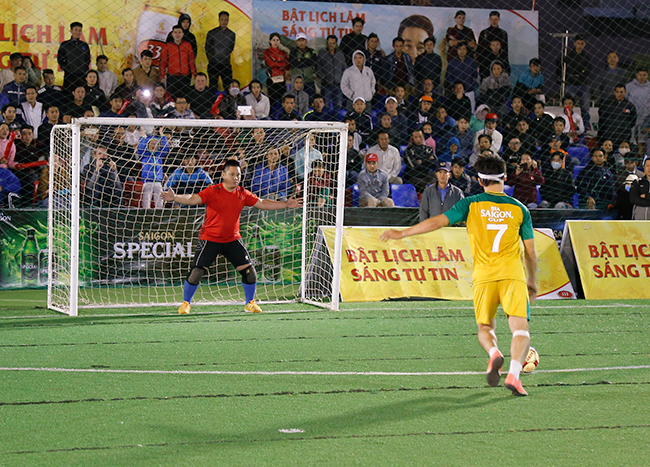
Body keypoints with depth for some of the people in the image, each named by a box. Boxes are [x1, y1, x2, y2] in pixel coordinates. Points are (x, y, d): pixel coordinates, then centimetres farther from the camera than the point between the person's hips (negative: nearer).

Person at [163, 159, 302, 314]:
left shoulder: (242, 194, 2)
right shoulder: (213, 191, -12)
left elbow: (263, 204, 9)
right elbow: (193, 199, -22)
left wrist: (285, 204, 4)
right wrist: (175, 197, -40)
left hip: (233, 240, 4)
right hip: (210, 239, -4)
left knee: (249, 272, -1)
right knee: (196, 272, -10)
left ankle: (250, 303, 20)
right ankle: (186, 303, 11)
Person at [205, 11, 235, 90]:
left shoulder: (232, 34, 8)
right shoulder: (211, 33, 2)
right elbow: (207, 49, 8)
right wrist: (211, 60, 8)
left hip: (226, 65, 2)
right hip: (213, 65, -2)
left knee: (228, 87, -3)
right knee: (213, 87, -2)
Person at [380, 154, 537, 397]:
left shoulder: (471, 205, 6)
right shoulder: (519, 209, 11)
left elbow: (438, 221, -1)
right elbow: (530, 252, 13)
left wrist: (403, 233, 7)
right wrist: (532, 281, 27)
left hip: (483, 276, 0)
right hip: (513, 274, 0)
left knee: (485, 328, 15)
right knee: (520, 328, -4)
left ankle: (494, 354, -17)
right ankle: (514, 374, -27)